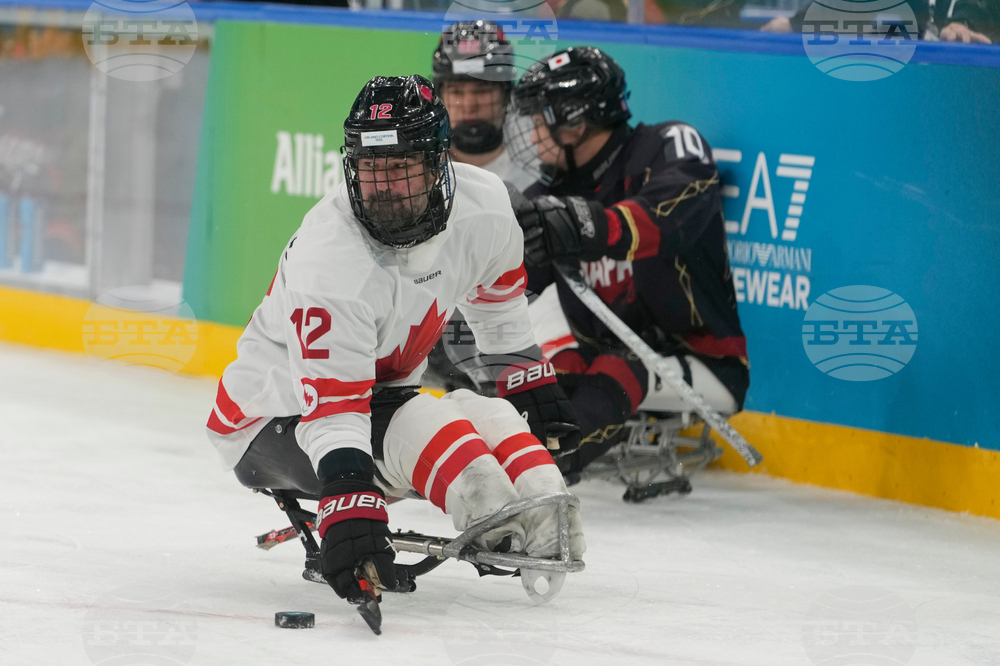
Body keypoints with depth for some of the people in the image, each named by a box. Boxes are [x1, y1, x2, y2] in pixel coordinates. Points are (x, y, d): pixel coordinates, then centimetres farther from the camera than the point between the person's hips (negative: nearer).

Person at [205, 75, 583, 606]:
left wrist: (532, 385, 21)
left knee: (490, 416, -13)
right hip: (277, 420, -8)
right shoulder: (331, 261, -35)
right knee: (425, 424, -31)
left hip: (379, 395, 8)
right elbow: (332, 410, -41)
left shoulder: (482, 203, -13)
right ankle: (511, 537, -43)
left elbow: (497, 296, 12)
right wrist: (349, 508, -52)